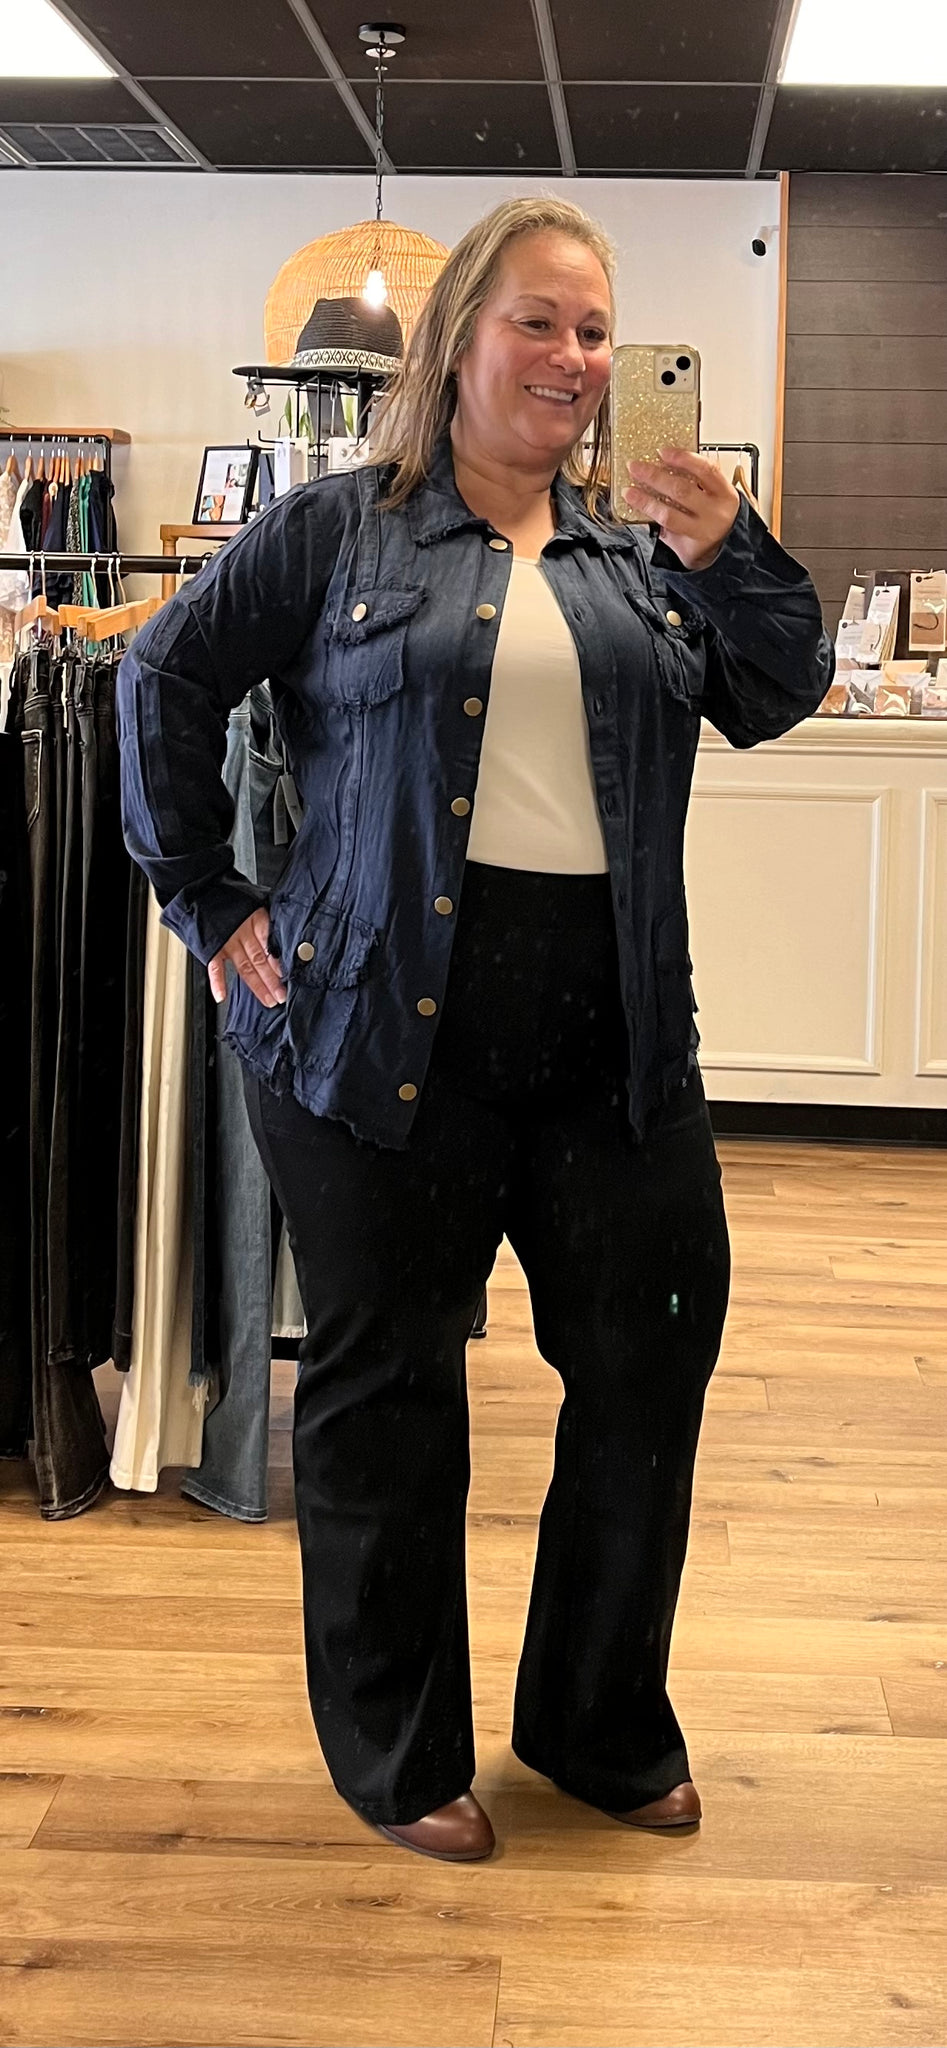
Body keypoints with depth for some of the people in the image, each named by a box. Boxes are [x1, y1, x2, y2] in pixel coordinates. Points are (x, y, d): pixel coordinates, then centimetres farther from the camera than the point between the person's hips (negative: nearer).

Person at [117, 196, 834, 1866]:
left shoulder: (638, 547, 13)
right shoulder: (342, 530, 3)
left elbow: (777, 701, 9)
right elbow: (166, 679, 4)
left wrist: (729, 556, -8)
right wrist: (210, 905, -1)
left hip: (611, 1035, 4)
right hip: (389, 1023, -4)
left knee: (654, 1357, 8)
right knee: (386, 1386, 6)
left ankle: (601, 1725, 29)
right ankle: (398, 1754, 25)